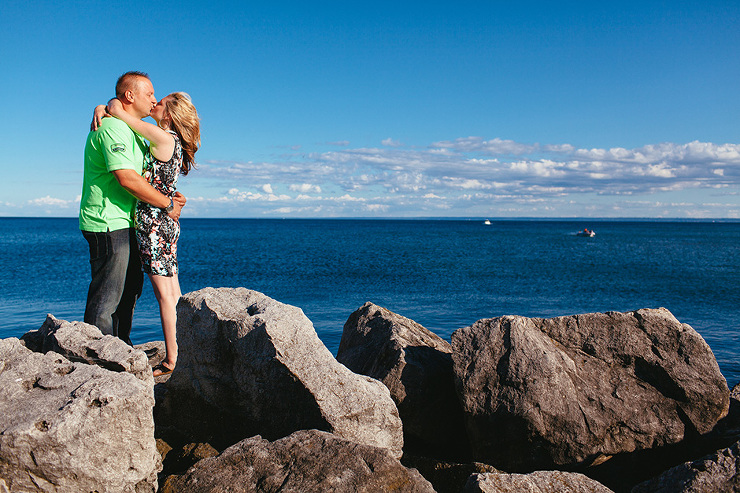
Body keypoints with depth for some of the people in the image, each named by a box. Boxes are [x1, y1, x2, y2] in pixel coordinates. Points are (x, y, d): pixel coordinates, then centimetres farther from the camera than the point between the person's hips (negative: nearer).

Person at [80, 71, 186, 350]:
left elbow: (145, 177, 25)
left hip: (126, 224, 11)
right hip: (109, 224, -11)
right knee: (106, 297, -5)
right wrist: (167, 203, -16)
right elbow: (127, 178, -24)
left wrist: (170, 195, 7)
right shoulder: (112, 128, -14)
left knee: (130, 289, 17)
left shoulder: (131, 131, 20)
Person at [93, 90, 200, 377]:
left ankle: (171, 361, 1)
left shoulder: (163, 138, -12)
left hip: (154, 221, -9)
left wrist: (110, 107, 7)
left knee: (164, 294, -5)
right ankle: (180, 353, 18)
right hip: (167, 221, 9)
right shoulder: (169, 141, 15)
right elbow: (115, 111, 21)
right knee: (173, 293, 11)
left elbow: (116, 109, -12)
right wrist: (101, 109, 6)